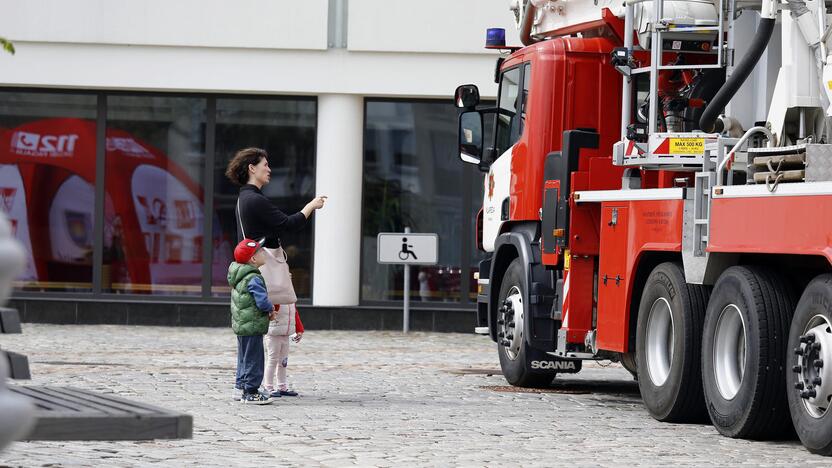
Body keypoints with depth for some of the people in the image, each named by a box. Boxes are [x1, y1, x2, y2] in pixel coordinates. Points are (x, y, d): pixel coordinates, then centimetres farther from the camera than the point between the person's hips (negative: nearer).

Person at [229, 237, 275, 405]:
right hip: (253, 326, -10)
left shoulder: (239, 276, 11)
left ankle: (243, 389, 24)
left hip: (241, 325, 10)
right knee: (253, 359, -3)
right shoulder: (254, 279, -20)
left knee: (244, 358, 17)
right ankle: (251, 392, -1)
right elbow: (263, 301, -25)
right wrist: (271, 309, -4)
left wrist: (268, 310, 10)